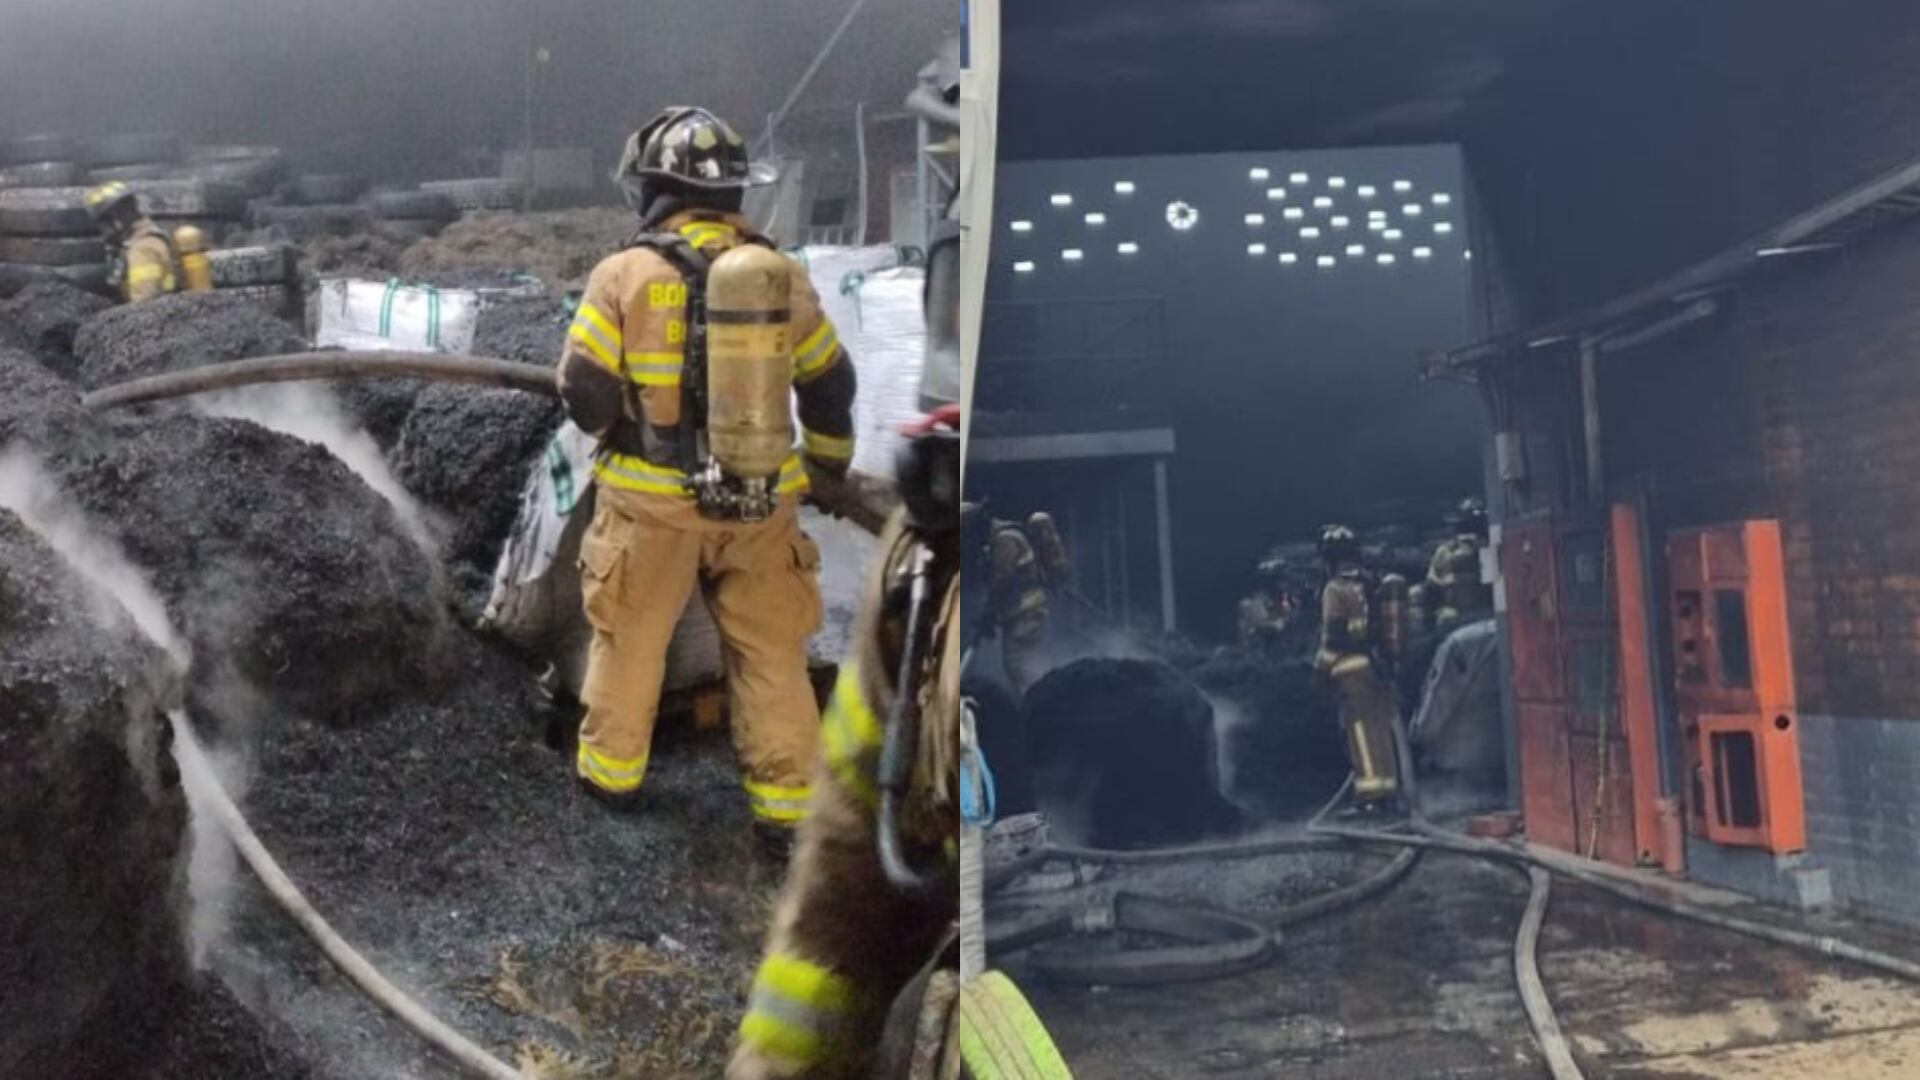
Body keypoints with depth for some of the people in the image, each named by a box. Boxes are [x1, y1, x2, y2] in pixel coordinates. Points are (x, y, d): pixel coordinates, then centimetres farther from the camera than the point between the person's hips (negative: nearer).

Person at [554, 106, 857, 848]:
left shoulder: (625, 275, -11)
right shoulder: (783, 276, -2)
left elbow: (585, 397, -10)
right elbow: (830, 386, 7)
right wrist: (829, 461, 25)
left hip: (653, 502, -1)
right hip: (761, 503, 2)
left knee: (630, 642, 18)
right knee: (771, 655, 12)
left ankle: (612, 775, 34)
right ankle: (782, 808, 18)